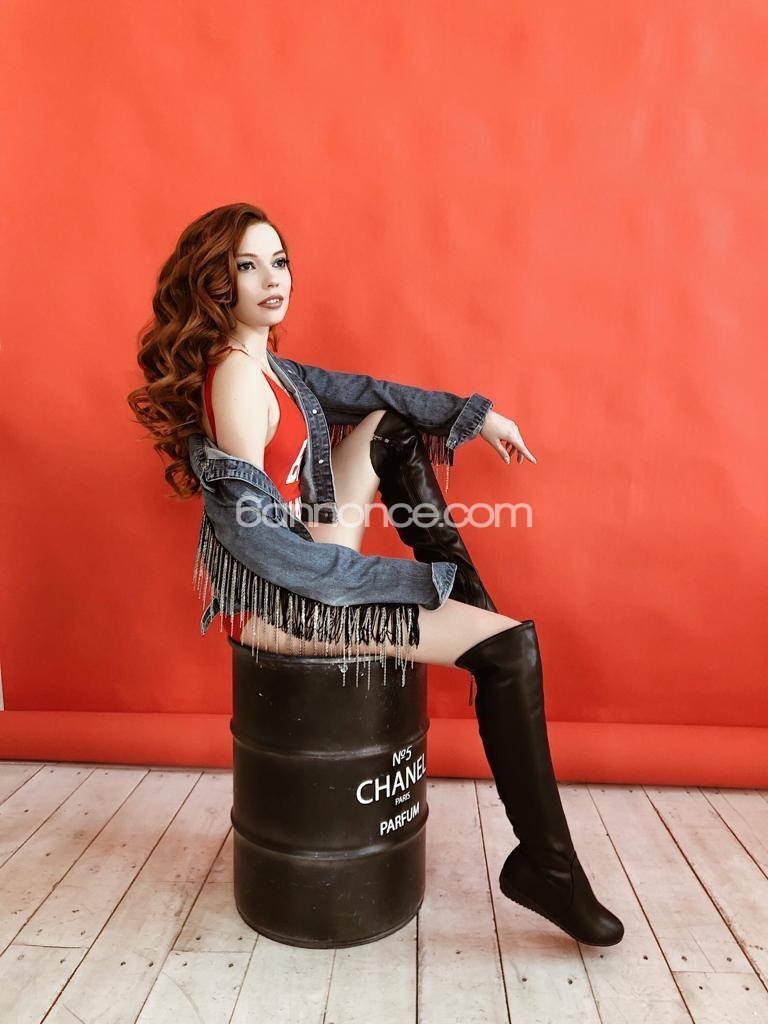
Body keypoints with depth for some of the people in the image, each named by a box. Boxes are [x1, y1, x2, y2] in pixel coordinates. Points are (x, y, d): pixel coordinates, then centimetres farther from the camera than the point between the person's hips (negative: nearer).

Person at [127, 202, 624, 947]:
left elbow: (353, 390, 14)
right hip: (278, 600, -9)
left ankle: (469, 600, 15)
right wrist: (411, 582, -23)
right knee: (512, 647, -12)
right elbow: (255, 536, -26)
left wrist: (476, 413, 11)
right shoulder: (237, 379, -21)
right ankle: (545, 866, 5)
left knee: (392, 427, 14)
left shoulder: (260, 361, 7)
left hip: (304, 560, 9)